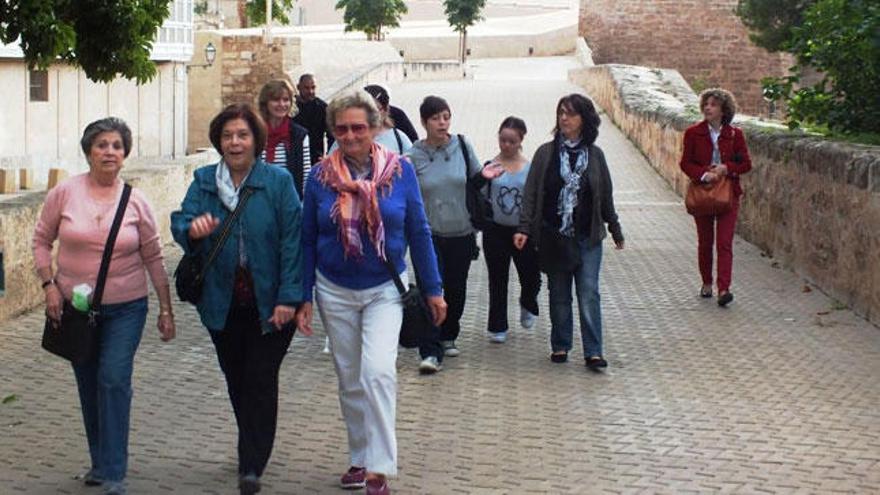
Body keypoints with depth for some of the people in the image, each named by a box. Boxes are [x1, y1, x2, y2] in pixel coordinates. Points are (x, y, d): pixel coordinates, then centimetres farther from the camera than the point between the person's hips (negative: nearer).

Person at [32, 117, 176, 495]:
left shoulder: (136, 201, -5)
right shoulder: (64, 193, -6)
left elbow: (153, 258, 1)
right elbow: (42, 240, 5)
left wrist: (166, 310, 2)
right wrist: (49, 284, -8)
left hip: (125, 307, -2)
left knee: (114, 380, -12)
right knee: (88, 385, 12)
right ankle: (100, 462, 28)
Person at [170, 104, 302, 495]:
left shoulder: (278, 182, -7)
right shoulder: (204, 181, 3)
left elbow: (292, 241, -9)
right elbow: (180, 222, -6)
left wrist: (288, 298, -16)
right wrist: (192, 228, -31)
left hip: (268, 304, -3)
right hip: (222, 303, 4)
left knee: (260, 381, -2)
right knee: (236, 380, 15)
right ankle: (253, 451, 33)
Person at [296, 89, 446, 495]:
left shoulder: (400, 171, -7)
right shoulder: (320, 176, -4)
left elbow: (418, 232, 0)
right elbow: (307, 241, 2)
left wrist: (433, 290, 2)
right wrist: (303, 298, 0)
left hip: (384, 290, -2)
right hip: (335, 292, 2)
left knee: (377, 373, -18)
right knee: (350, 381, 11)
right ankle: (359, 458, 28)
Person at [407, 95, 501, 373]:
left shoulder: (462, 146, 0)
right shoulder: (414, 156, -5)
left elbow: (473, 184, 10)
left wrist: (484, 176, -10)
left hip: (461, 233, 3)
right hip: (428, 234, -3)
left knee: (456, 289, 14)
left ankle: (448, 337, 35)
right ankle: (430, 352, -12)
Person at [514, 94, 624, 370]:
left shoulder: (594, 155, 4)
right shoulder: (546, 153, 1)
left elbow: (605, 196, 12)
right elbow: (531, 193, 0)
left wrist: (615, 230, 18)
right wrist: (524, 228, -9)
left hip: (588, 237, 0)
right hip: (553, 238, 0)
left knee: (589, 295, -6)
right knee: (559, 296, 10)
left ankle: (593, 352, -4)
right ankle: (560, 346, 22)